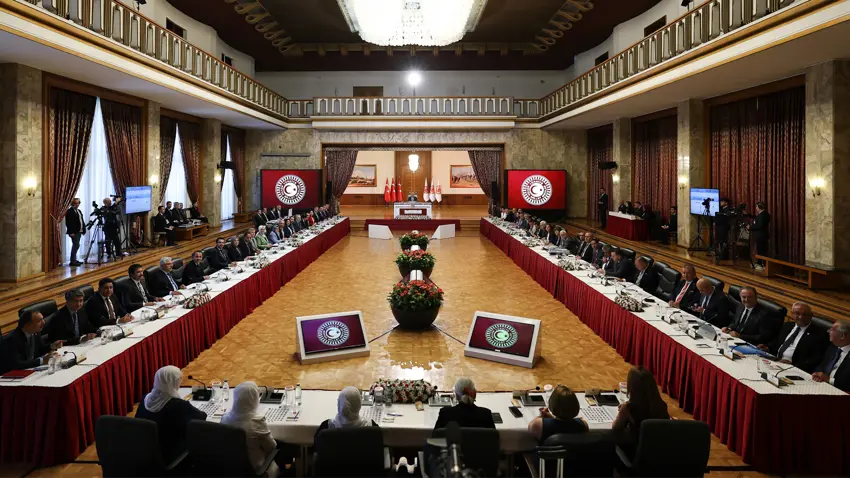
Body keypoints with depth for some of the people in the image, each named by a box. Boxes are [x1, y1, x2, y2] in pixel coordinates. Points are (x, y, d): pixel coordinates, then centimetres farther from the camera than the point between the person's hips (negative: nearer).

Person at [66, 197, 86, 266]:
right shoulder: (69, 211, -8)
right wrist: (71, 232, -18)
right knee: (76, 245, -11)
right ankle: (73, 261, -9)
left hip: (79, 232, 9)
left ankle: (74, 260, 20)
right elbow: (68, 223, -13)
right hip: (74, 232, -9)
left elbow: (82, 221, 19)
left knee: (76, 246, 13)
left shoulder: (79, 211, 18)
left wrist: (83, 230, 11)